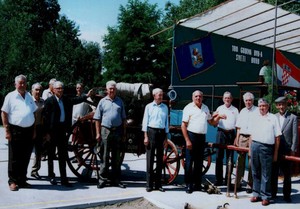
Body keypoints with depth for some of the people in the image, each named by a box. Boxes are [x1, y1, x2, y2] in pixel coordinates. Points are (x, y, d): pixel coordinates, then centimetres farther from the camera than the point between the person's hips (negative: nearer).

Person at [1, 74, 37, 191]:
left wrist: (34, 130, 13)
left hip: (29, 131, 5)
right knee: (14, 158, 1)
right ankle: (13, 181, 12)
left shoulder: (29, 97, 15)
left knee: (25, 158, 10)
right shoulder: (10, 96, 0)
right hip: (16, 131, -5)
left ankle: (22, 180, 20)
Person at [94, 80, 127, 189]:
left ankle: (115, 180, 17)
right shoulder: (102, 101, 3)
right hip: (105, 130, -2)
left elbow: (123, 118, 12)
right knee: (105, 156, 2)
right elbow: (97, 119, 2)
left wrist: (124, 131, 6)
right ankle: (102, 179, 10)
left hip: (118, 131, 2)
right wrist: (98, 133, -3)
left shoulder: (120, 101, 9)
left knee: (116, 157, 8)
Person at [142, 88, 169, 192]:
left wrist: (166, 137, 7)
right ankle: (149, 184, 4)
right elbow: (145, 122, 1)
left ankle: (158, 184, 14)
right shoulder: (149, 106, 3)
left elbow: (166, 122, 12)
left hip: (161, 132, 3)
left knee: (160, 159, 6)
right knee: (150, 159, -2)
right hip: (151, 132, -3)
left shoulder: (165, 107, 11)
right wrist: (146, 136, -6)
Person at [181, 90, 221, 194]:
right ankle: (188, 185, 6)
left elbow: (212, 122, 22)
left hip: (202, 137, 5)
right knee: (189, 162, -2)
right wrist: (187, 140, -14)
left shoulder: (205, 108, 15)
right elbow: (183, 125, -8)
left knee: (199, 162, 11)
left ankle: (197, 184, 20)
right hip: (191, 136, -5)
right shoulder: (189, 108, -3)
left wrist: (218, 117, 2)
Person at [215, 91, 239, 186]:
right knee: (219, 157, -1)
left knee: (230, 158, 2)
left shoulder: (235, 110, 12)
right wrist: (219, 117, -9)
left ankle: (228, 180, 10)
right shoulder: (219, 108, 12)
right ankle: (218, 180, 5)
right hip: (221, 133, 0)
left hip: (231, 133, 0)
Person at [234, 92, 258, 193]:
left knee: (251, 163, -1)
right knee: (240, 161, 7)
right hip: (242, 137, 5)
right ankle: (237, 183, 14)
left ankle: (250, 185, 8)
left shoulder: (257, 111, -1)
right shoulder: (242, 111, 16)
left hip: (253, 137, -5)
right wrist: (237, 139, 12)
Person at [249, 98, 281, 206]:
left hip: (267, 148, -3)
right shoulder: (254, 117, 12)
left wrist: (275, 153, -3)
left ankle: (265, 196, 12)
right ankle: (256, 194, 21)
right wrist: (250, 149, 11)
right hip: (254, 146, 4)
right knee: (255, 173, 11)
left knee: (266, 174, 2)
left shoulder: (273, 118, 1)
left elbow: (277, 137, -1)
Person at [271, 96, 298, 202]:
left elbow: (295, 135, -3)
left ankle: (286, 195, 20)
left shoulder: (293, 118, 0)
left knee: (287, 174, 8)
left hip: (287, 150, -2)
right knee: (273, 172, 11)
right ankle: (272, 192, 24)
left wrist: (293, 150, -8)